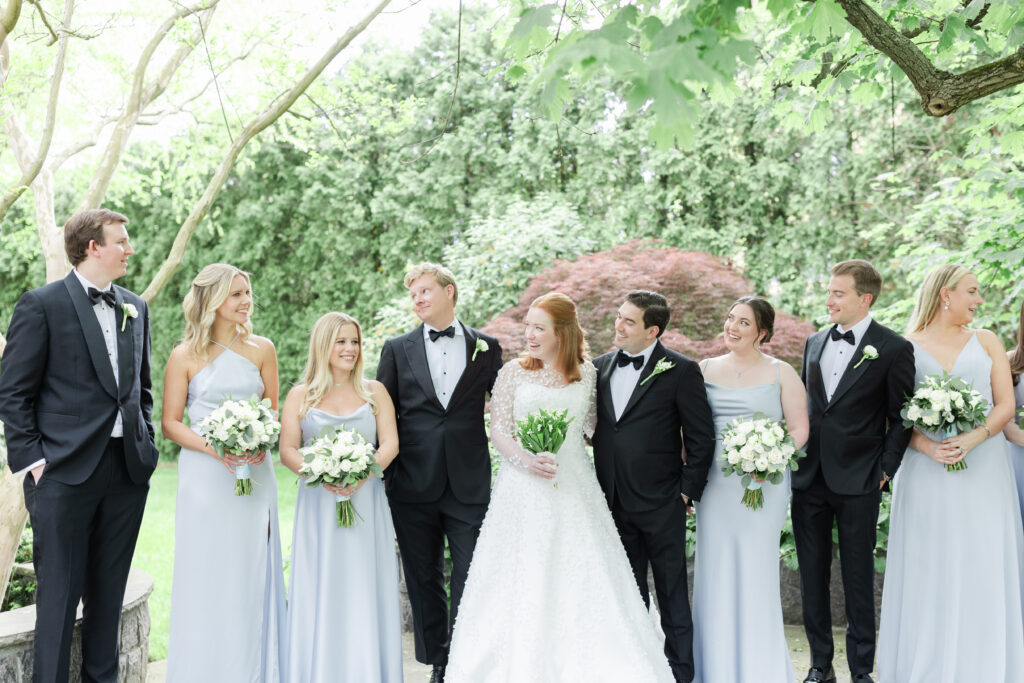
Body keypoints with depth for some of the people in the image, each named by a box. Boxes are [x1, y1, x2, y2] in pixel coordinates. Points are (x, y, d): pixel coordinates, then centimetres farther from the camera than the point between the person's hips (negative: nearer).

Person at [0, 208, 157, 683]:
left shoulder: (135, 308, 14)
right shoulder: (41, 305, -4)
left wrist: (146, 445, 11)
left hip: (128, 470, 5)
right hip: (66, 470, -5)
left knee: (109, 592, 13)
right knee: (59, 593, 1)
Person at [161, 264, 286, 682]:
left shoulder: (261, 349, 6)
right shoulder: (185, 356, -1)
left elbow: (272, 411, 11)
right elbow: (170, 423, -1)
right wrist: (213, 447, -16)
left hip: (254, 475, 2)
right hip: (204, 475, -2)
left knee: (252, 573, 6)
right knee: (206, 574, 1)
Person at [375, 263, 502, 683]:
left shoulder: (486, 347, 6)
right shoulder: (397, 349, 6)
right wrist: (377, 474, 2)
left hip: (470, 486, -1)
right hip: (414, 487, 1)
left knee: (472, 583, -1)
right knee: (423, 582, 10)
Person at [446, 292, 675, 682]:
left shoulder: (588, 376, 6)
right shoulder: (513, 372, 3)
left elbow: (595, 429, 13)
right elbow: (497, 432, -1)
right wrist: (527, 460, -17)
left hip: (573, 488, 1)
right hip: (522, 487, -1)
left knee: (581, 581, 0)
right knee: (521, 582, 2)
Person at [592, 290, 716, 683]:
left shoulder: (681, 371, -7)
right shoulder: (600, 367, 7)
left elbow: (702, 437, -5)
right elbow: (594, 428, 12)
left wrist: (689, 490, -7)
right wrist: (598, 488, 6)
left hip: (660, 503, -4)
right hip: (614, 502, 5)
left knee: (672, 592, 7)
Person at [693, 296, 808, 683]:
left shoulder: (781, 373, 3)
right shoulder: (705, 369, 10)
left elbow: (799, 429, 1)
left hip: (763, 486, -2)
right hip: (714, 485, 3)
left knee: (756, 572, -1)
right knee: (715, 574, 4)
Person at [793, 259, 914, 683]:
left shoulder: (893, 349, -6)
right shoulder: (814, 343, 10)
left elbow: (901, 419, -3)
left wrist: (884, 471, -8)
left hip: (857, 483, -5)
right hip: (809, 479, 5)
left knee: (858, 580, 5)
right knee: (812, 577, 11)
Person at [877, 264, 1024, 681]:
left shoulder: (986, 342, 10)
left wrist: (972, 439, -14)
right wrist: (926, 445, -17)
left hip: (982, 470, 2)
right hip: (926, 471, -1)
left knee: (982, 567, 1)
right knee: (928, 569, 1)